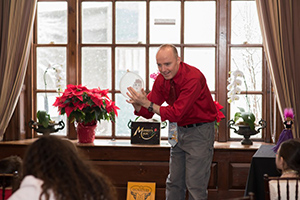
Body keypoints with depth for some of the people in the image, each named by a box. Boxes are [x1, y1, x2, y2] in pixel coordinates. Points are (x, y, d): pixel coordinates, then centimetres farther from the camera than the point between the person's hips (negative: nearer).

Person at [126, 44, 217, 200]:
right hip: (179, 131, 7)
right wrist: (137, 104, -21)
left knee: (195, 185, -6)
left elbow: (176, 113, -28)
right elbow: (148, 113, 0)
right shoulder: (161, 79, -1)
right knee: (174, 183, 12)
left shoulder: (193, 78, -23)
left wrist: (147, 103, -28)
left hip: (199, 131, -7)